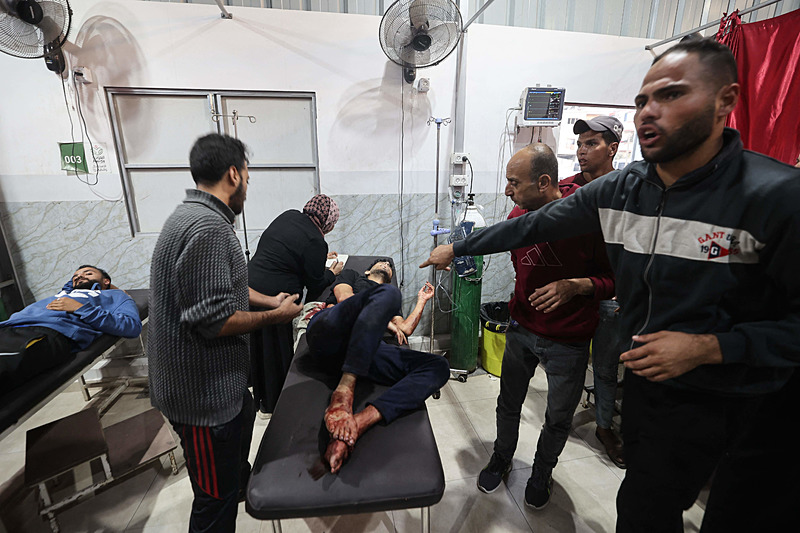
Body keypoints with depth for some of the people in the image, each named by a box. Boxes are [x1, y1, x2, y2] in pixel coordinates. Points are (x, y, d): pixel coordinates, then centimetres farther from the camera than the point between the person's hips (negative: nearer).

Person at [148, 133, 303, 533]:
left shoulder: (196, 215, 7)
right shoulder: (208, 226, -28)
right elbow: (216, 319, -30)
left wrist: (270, 301, 11)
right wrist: (276, 315, -16)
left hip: (217, 378, 11)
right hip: (203, 392, -11)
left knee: (243, 419, 36)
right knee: (216, 496, 10)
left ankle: (242, 481, 64)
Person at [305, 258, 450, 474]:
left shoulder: (391, 298, 42)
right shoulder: (351, 275, 34)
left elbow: (406, 329, 25)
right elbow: (343, 298, 11)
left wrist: (422, 300, 37)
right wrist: (384, 320, 9)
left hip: (364, 350, 4)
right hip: (327, 329, -3)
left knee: (438, 366, -17)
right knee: (389, 293, -29)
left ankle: (357, 424, -41)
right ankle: (343, 394, -39)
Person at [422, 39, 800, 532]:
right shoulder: (618, 190, -8)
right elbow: (531, 226, -2)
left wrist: (709, 347, -27)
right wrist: (456, 249, 3)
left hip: (749, 410, -3)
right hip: (652, 385, 4)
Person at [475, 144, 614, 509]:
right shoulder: (518, 216, -4)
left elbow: (615, 279, -15)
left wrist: (576, 286, -31)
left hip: (568, 341, -3)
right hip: (522, 328, 4)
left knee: (558, 418, 17)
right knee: (508, 404, 18)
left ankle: (542, 471, 47)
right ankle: (502, 458, 47)